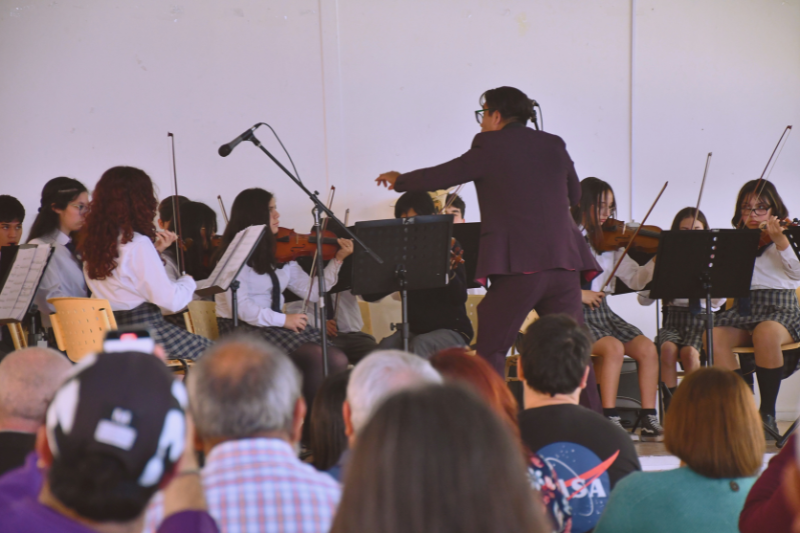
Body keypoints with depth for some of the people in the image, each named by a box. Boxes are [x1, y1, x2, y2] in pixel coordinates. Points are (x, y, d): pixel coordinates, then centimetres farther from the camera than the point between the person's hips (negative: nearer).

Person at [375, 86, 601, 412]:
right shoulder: (553, 146, 12)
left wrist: (398, 181, 22)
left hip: (517, 266, -5)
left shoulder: (490, 147, -1)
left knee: (490, 352, 5)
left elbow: (440, 177, 5)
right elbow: (574, 194, 25)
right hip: (563, 264, 5)